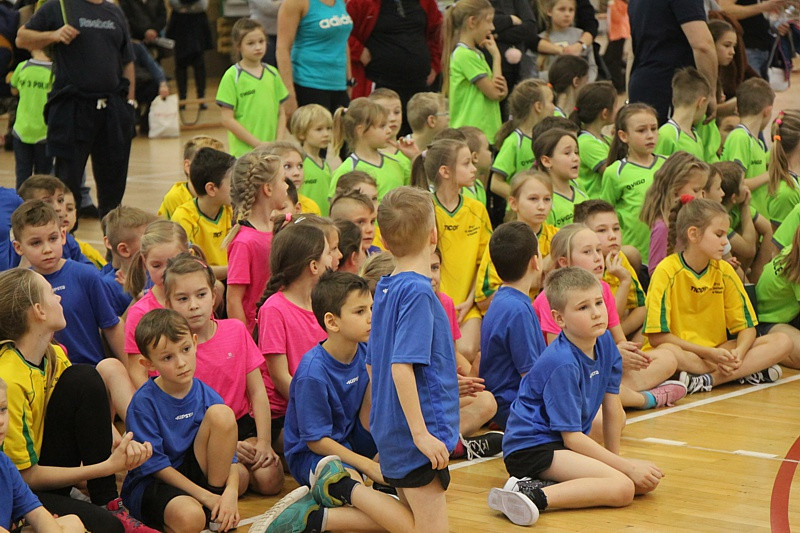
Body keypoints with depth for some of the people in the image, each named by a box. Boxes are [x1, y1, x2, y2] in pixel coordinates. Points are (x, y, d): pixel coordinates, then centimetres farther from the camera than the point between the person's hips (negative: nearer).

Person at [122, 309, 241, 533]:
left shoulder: (207, 397, -3)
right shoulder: (143, 403, -14)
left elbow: (230, 457, 0)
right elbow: (154, 465, -13)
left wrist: (231, 492, -22)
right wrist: (205, 497, -18)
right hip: (150, 483, -5)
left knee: (221, 413, -18)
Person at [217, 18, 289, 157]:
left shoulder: (272, 74, 10)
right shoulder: (232, 77, -5)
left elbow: (281, 113, 13)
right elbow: (227, 119, -8)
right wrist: (258, 144, -11)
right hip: (243, 152, -4)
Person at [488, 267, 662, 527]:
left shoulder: (604, 342, 2)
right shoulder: (563, 364, -21)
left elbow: (612, 409, 11)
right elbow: (572, 436, -19)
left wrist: (614, 457, 11)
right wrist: (626, 466, -16)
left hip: (567, 445, 10)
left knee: (648, 481, -5)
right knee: (622, 487, -25)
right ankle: (535, 495, -31)